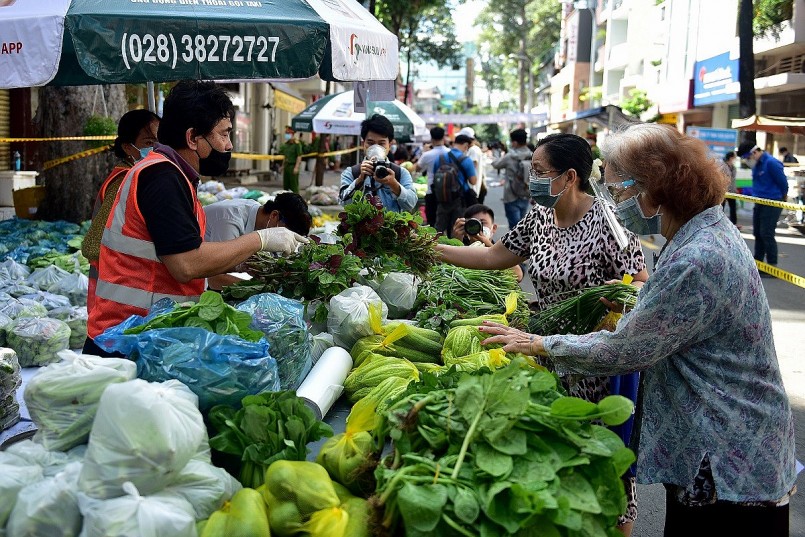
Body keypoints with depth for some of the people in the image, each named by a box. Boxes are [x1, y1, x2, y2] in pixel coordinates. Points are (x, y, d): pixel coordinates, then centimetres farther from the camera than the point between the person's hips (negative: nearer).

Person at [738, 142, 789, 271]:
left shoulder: (771, 163, -18)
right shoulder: (756, 164, 9)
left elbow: (783, 183, -11)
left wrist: (781, 199, 2)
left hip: (772, 204, -9)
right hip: (759, 202, 9)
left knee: (767, 234, -8)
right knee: (758, 233, 14)